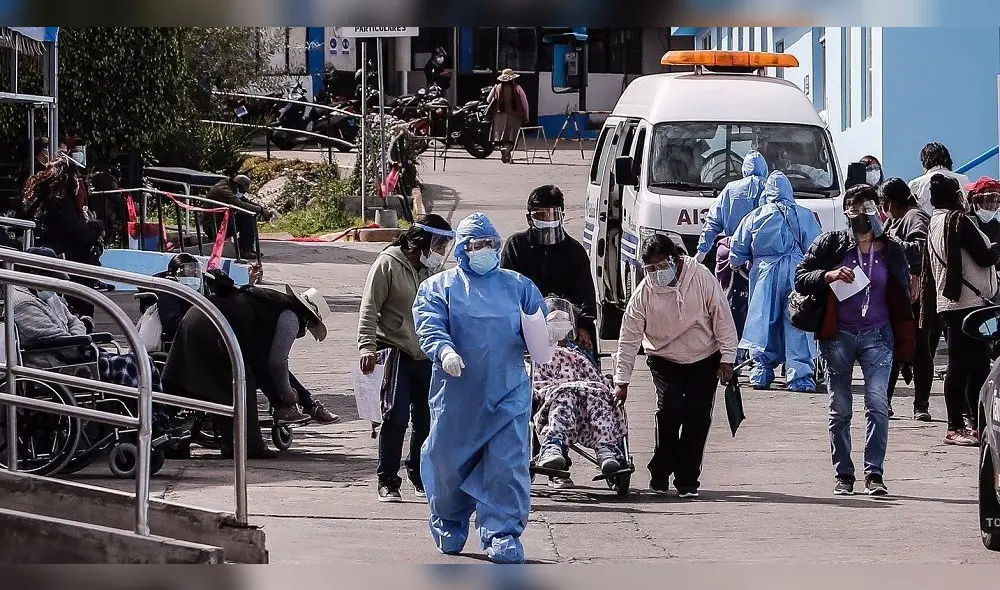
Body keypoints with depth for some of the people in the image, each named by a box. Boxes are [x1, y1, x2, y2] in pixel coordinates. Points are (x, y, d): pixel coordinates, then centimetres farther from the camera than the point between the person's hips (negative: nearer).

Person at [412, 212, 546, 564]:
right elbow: (428, 326, -7)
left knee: (508, 465, -8)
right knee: (449, 462, 8)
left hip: (508, 395, 1)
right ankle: (449, 526, 31)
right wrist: (444, 351, -28)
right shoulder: (439, 287, 7)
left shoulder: (517, 286, 15)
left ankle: (503, 534, -3)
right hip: (457, 396, -1)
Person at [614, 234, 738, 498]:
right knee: (669, 409, -19)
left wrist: (727, 358, -9)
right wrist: (622, 381, -9)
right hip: (665, 361, 0)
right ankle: (660, 474, -5)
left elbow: (722, 316, -8)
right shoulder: (644, 293, -13)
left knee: (697, 418, -4)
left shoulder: (701, 278, -16)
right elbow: (629, 339, -8)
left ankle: (687, 481, 4)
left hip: (704, 360, 0)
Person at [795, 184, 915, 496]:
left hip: (877, 335, 0)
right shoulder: (831, 244, 4)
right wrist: (828, 276, -17)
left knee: (878, 404, -12)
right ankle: (843, 475, 10)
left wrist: (904, 346, 8)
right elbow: (800, 278, 2)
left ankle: (874, 473, -10)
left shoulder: (891, 251, 8)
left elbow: (902, 300, 12)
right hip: (838, 335, 0)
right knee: (840, 409, 3)